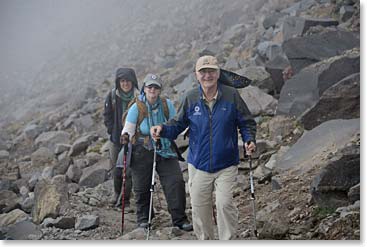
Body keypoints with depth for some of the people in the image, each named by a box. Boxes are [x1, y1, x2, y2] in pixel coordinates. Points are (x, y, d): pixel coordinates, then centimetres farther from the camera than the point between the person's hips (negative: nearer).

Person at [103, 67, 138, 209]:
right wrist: (112, 131, -3)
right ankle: (116, 193, 34)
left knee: (130, 169, -1)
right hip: (116, 139, 2)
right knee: (116, 169, 11)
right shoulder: (112, 96, -2)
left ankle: (126, 199, 13)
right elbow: (107, 116, 6)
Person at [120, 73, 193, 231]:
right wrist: (125, 136, -24)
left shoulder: (167, 105, 0)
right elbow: (128, 129, -4)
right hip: (143, 151, -2)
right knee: (142, 186, 8)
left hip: (165, 149, 2)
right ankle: (143, 218, 28)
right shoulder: (136, 107, -6)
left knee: (176, 181, -8)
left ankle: (179, 218, 1)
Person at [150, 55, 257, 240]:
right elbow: (178, 124, 6)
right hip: (198, 165, 2)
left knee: (225, 204, -14)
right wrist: (162, 129, -14)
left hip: (226, 165, -2)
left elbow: (246, 123, 5)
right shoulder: (190, 98, 0)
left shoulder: (232, 95, -4)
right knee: (199, 208, 9)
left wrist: (249, 140, -13)